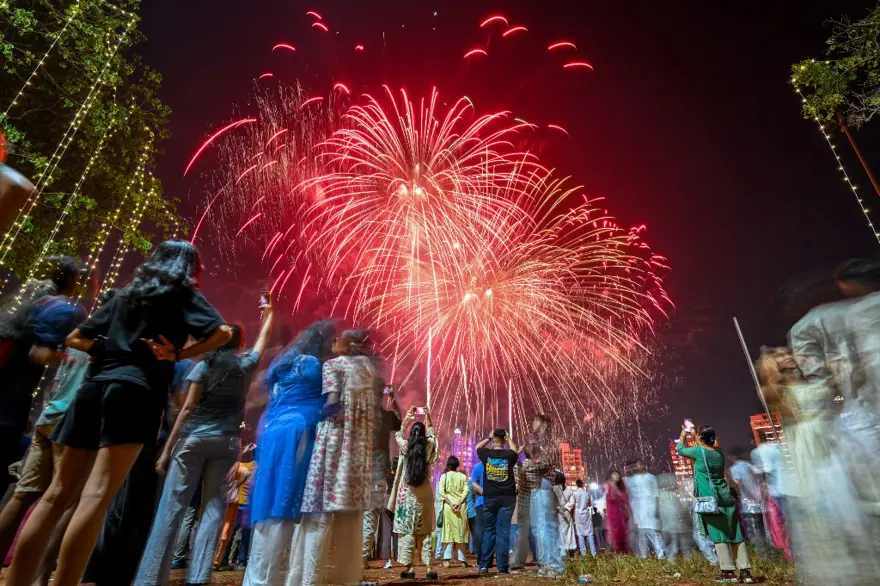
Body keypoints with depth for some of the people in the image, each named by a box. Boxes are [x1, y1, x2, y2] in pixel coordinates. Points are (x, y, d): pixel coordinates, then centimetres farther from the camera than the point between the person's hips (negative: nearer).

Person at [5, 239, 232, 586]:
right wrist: (178, 355, -1)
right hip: (135, 391, -6)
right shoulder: (183, 293, 6)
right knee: (97, 495, -11)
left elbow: (75, 339, 25)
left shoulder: (128, 293, 22)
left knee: (59, 493, 9)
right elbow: (222, 333, -9)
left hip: (95, 387, 6)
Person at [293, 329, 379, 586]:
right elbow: (372, 408, 11)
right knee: (352, 511, 9)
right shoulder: (368, 366, 17)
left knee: (321, 510, -3)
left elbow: (333, 403, -13)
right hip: (362, 444, 6)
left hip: (335, 439, -5)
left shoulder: (332, 364, 0)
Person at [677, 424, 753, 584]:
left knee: (719, 535, -2)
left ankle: (728, 571, 0)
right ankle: (745, 571, 8)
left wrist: (682, 435, 24)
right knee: (735, 535, 7)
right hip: (726, 498, 6)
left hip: (711, 500, -6)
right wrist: (693, 434, 38)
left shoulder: (698, 451, -8)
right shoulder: (719, 451, 9)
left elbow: (680, 450, 9)